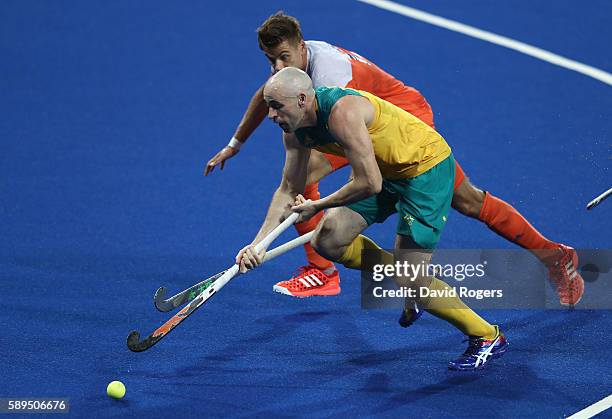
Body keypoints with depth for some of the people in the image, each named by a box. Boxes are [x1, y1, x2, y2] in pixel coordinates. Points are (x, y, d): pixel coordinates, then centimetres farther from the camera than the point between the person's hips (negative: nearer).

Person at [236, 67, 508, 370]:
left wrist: (318, 206, -19)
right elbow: (289, 189, 5)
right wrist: (258, 243, -4)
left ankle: (487, 337, 6)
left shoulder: (342, 112, -33)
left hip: (426, 166, -9)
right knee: (327, 240, -2)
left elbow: (370, 184, -32)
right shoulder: (295, 129, -5)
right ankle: (412, 287, 18)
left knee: (410, 282, -12)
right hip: (386, 170, 9)